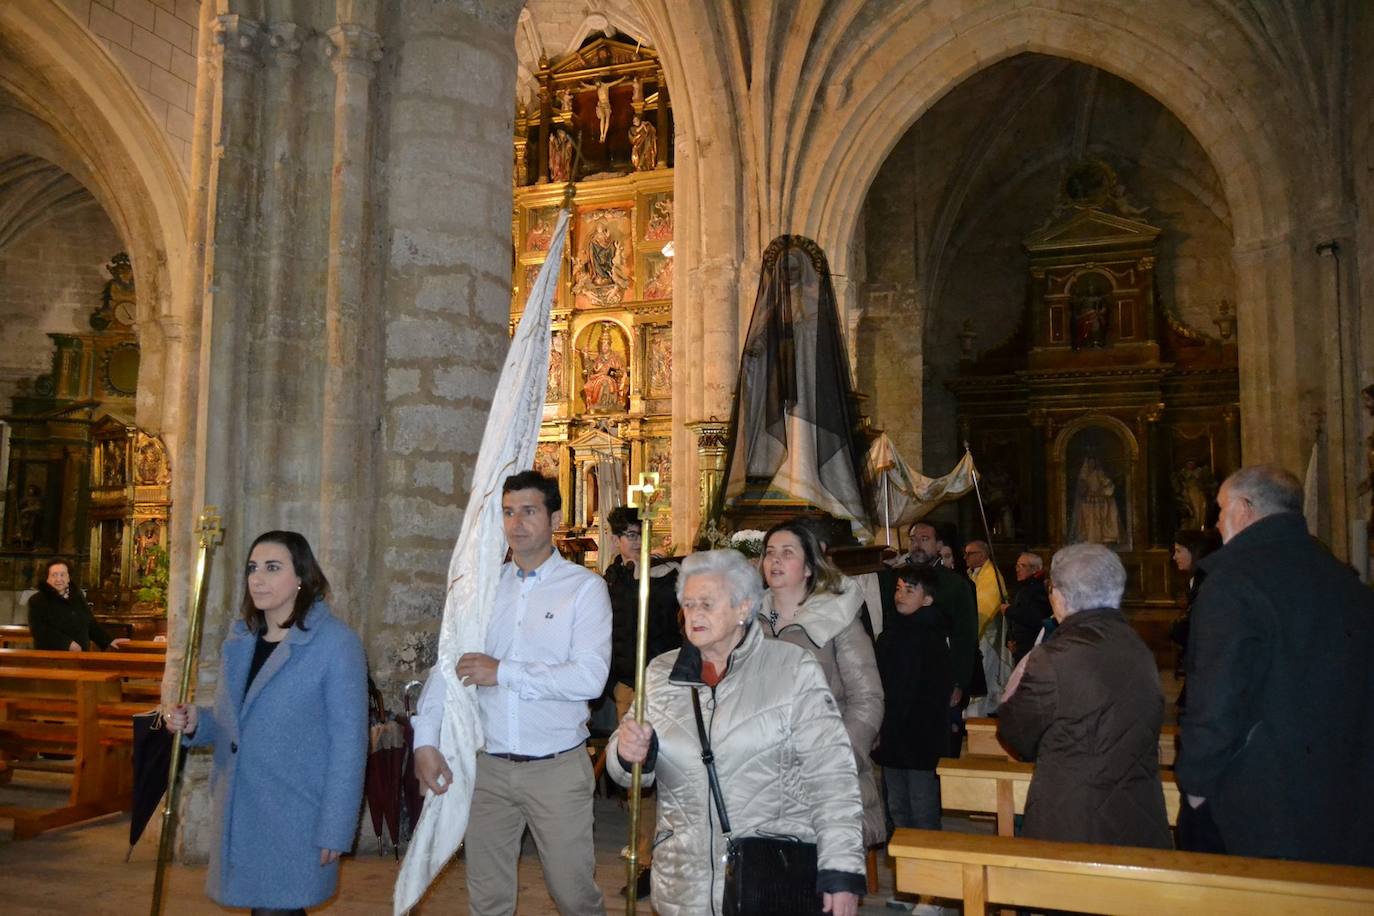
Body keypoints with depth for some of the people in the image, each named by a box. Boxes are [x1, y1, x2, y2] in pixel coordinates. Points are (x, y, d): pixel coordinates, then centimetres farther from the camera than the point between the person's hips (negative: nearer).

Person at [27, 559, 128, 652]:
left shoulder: (77, 595, 13)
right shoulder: (37, 601, -3)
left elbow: (90, 622, 20)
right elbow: (39, 630, -15)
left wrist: (108, 641, 11)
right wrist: (67, 643, -22)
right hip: (51, 655, -4)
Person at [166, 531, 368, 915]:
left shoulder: (335, 642, -14)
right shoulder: (239, 639, 8)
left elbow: (348, 742, -14)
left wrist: (335, 830, -16)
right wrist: (195, 723, -5)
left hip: (295, 818, -7)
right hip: (239, 813, 7)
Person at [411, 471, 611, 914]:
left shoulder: (584, 587, -7)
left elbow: (590, 677, -18)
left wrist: (502, 673, -15)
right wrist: (425, 741, -1)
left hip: (558, 768, -4)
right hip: (489, 765, 4)